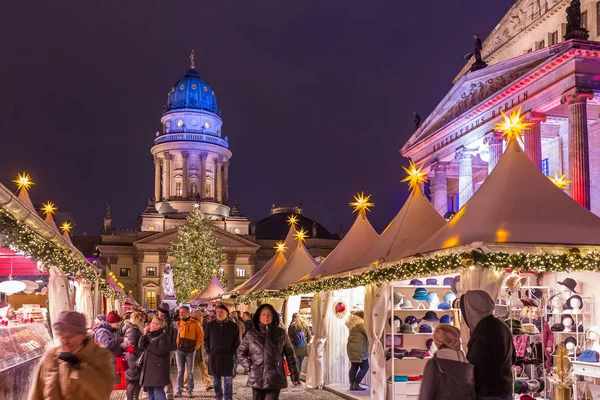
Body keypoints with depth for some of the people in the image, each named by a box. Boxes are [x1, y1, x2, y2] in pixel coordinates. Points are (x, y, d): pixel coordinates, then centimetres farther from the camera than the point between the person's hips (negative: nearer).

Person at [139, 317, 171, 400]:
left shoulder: (163, 337, -10)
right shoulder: (149, 335, 14)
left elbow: (161, 351, -21)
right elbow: (141, 346, 3)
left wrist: (147, 346, -10)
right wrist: (145, 334, -8)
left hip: (158, 369, -8)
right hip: (148, 368, 8)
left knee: (158, 392, -9)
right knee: (150, 392, 14)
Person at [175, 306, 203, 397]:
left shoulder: (195, 323, -2)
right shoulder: (177, 323, 7)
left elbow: (200, 336, 1)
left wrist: (195, 347, -4)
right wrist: (176, 345, 3)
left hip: (190, 351, -2)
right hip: (179, 350, 2)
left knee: (190, 371, 4)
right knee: (180, 371, 5)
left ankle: (190, 390, 11)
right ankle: (179, 390, 9)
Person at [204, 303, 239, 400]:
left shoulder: (233, 326, 1)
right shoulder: (210, 325, 5)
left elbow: (236, 342, 4)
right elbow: (206, 339, 12)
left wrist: (232, 352, -5)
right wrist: (208, 351, 2)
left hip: (227, 357, -2)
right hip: (213, 356, 2)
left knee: (228, 379, -1)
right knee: (216, 379, 10)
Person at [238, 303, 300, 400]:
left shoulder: (281, 333, 3)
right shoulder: (251, 334, 4)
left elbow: (289, 354, 7)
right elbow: (240, 352, 13)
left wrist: (294, 374, 6)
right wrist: (249, 366, -1)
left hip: (275, 379, -1)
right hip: (257, 379, 1)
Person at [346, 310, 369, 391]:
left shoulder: (353, 324, 16)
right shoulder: (360, 324, -13)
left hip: (352, 347, 10)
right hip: (358, 349, -10)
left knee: (354, 366, 10)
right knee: (365, 367, -4)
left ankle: (352, 384, 8)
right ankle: (356, 384, -7)